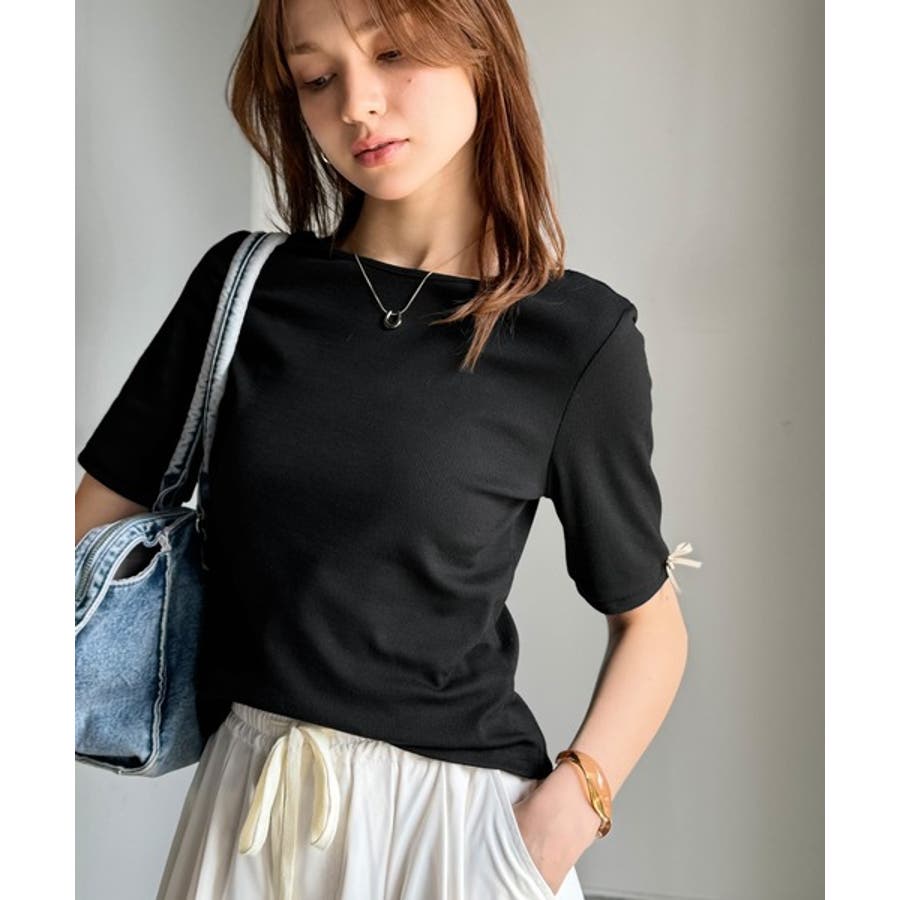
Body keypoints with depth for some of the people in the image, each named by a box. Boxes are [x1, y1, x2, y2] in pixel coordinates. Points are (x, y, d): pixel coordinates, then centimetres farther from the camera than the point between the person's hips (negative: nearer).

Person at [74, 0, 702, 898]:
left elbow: (649, 621, -2)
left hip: (454, 805, -2)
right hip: (246, 797, 3)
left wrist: (568, 807, -16)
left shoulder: (578, 336, -9)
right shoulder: (246, 285, -2)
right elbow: (100, 506, 1)